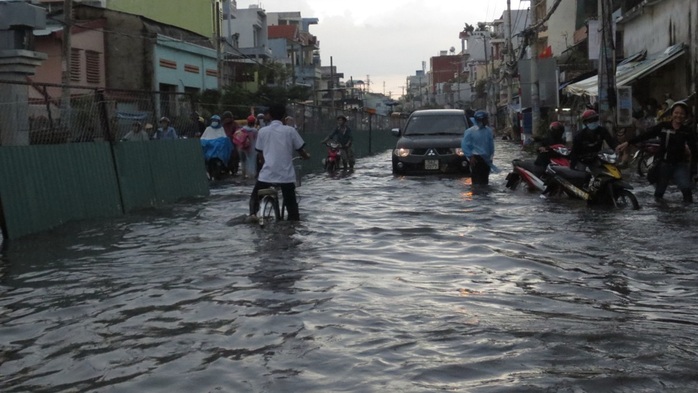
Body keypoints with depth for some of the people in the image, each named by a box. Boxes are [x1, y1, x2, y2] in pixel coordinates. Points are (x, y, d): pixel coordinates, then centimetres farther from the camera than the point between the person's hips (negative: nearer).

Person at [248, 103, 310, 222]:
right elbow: (301, 150, 5)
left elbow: (260, 153, 11)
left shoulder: (262, 131, 4)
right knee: (291, 203, 10)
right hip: (286, 175, -1)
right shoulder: (290, 130, -1)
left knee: (255, 195, 21)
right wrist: (306, 156, 28)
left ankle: (253, 213, -2)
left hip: (267, 174, 1)